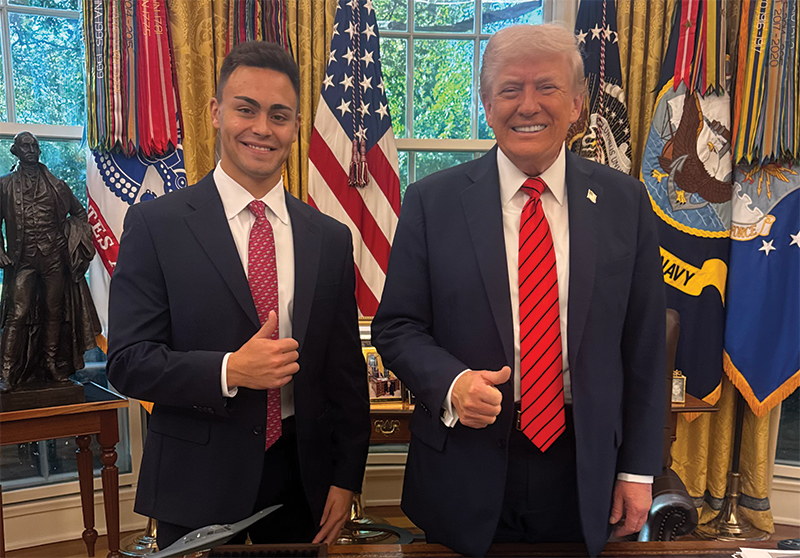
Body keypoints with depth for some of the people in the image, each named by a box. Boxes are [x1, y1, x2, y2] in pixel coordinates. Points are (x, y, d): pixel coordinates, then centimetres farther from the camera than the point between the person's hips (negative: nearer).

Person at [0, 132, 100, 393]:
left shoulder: (56, 185, 11)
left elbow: (79, 213, 19)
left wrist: (70, 242, 6)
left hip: (54, 259, 2)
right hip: (22, 261, -1)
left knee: (54, 313, 6)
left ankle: (54, 370, 16)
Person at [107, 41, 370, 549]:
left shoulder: (332, 238, 1)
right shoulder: (155, 224, -6)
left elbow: (346, 370, 3)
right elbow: (127, 361, -9)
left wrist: (346, 479, 3)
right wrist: (229, 370, -24)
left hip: (302, 475, 3)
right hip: (197, 483, -2)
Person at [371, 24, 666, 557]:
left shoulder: (625, 202, -1)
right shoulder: (431, 201, -6)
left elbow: (644, 345, 2)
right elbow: (397, 327, -3)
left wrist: (638, 469, 3)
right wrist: (450, 383, -22)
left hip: (585, 477, 2)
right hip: (465, 478, -1)